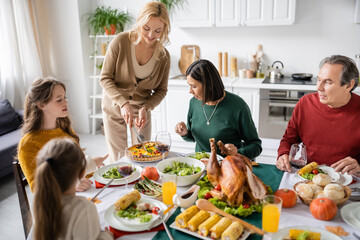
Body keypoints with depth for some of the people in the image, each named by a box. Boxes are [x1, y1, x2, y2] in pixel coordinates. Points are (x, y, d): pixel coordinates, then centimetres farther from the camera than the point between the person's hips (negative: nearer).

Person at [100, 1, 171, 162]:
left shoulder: (163, 56, -11)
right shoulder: (121, 42, -18)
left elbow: (161, 90, -3)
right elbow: (105, 78, -16)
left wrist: (146, 108, -21)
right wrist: (123, 103, -31)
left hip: (142, 110, 2)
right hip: (114, 107, -1)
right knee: (117, 159, 9)